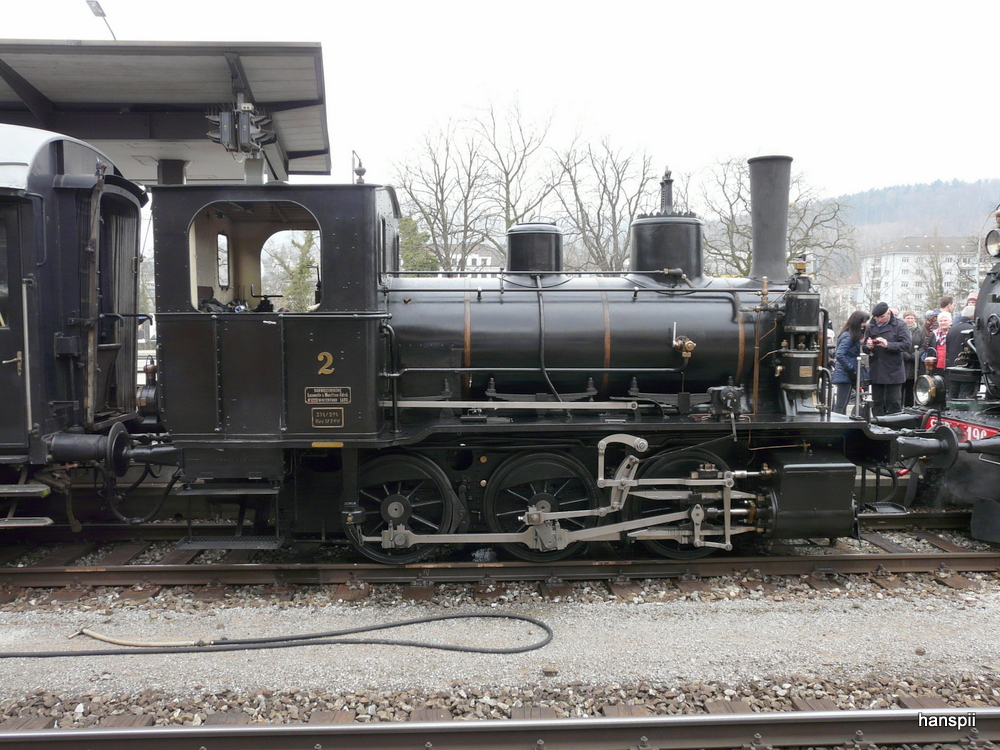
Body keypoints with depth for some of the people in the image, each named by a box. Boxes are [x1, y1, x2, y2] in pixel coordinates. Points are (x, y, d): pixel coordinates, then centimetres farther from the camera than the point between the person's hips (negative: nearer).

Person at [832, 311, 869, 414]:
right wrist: (852, 369, -18)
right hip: (844, 375, -10)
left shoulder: (853, 336, 14)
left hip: (848, 375, 10)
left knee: (842, 405, 14)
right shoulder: (847, 336, -15)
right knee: (840, 406, -9)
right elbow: (839, 355, -23)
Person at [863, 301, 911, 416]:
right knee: (877, 403, 10)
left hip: (893, 372, -3)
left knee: (894, 403, 2)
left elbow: (906, 344, -12)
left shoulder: (899, 325, -3)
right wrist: (868, 347, -13)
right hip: (875, 371, 4)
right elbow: (865, 348, 11)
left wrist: (888, 345, -23)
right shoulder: (870, 326, 8)